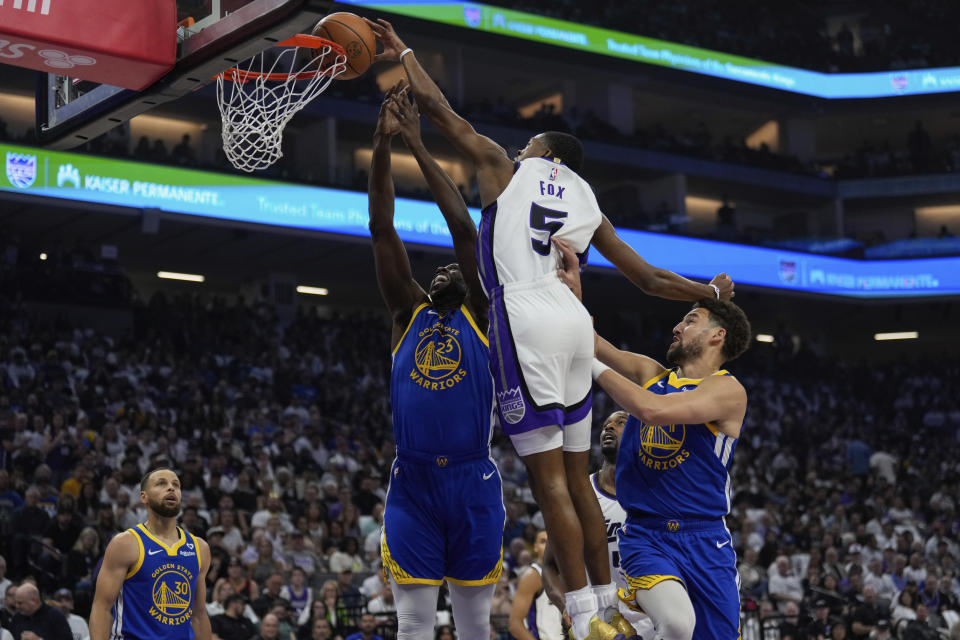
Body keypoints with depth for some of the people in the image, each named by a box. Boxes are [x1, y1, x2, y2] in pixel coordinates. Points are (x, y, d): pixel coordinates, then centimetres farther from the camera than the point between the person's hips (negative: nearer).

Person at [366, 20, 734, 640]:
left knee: (549, 477, -7)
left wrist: (403, 54, 28)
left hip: (525, 317, -6)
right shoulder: (589, 205, 23)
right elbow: (651, 279, 24)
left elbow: (438, 106, 14)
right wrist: (713, 293, 40)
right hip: (573, 321, 6)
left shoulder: (506, 166, 12)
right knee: (577, 477, 15)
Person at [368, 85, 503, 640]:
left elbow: (464, 229, -1)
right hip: (413, 481, 1)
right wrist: (383, 143, -3)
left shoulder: (479, 317, 8)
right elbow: (382, 228, 6)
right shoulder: (409, 315, 13)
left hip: (473, 481, -1)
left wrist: (419, 146, -2)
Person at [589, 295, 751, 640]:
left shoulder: (728, 390, -6)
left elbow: (652, 410, -21)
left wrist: (592, 364, -15)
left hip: (705, 541, -1)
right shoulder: (650, 373, 12)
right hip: (646, 536, 1)